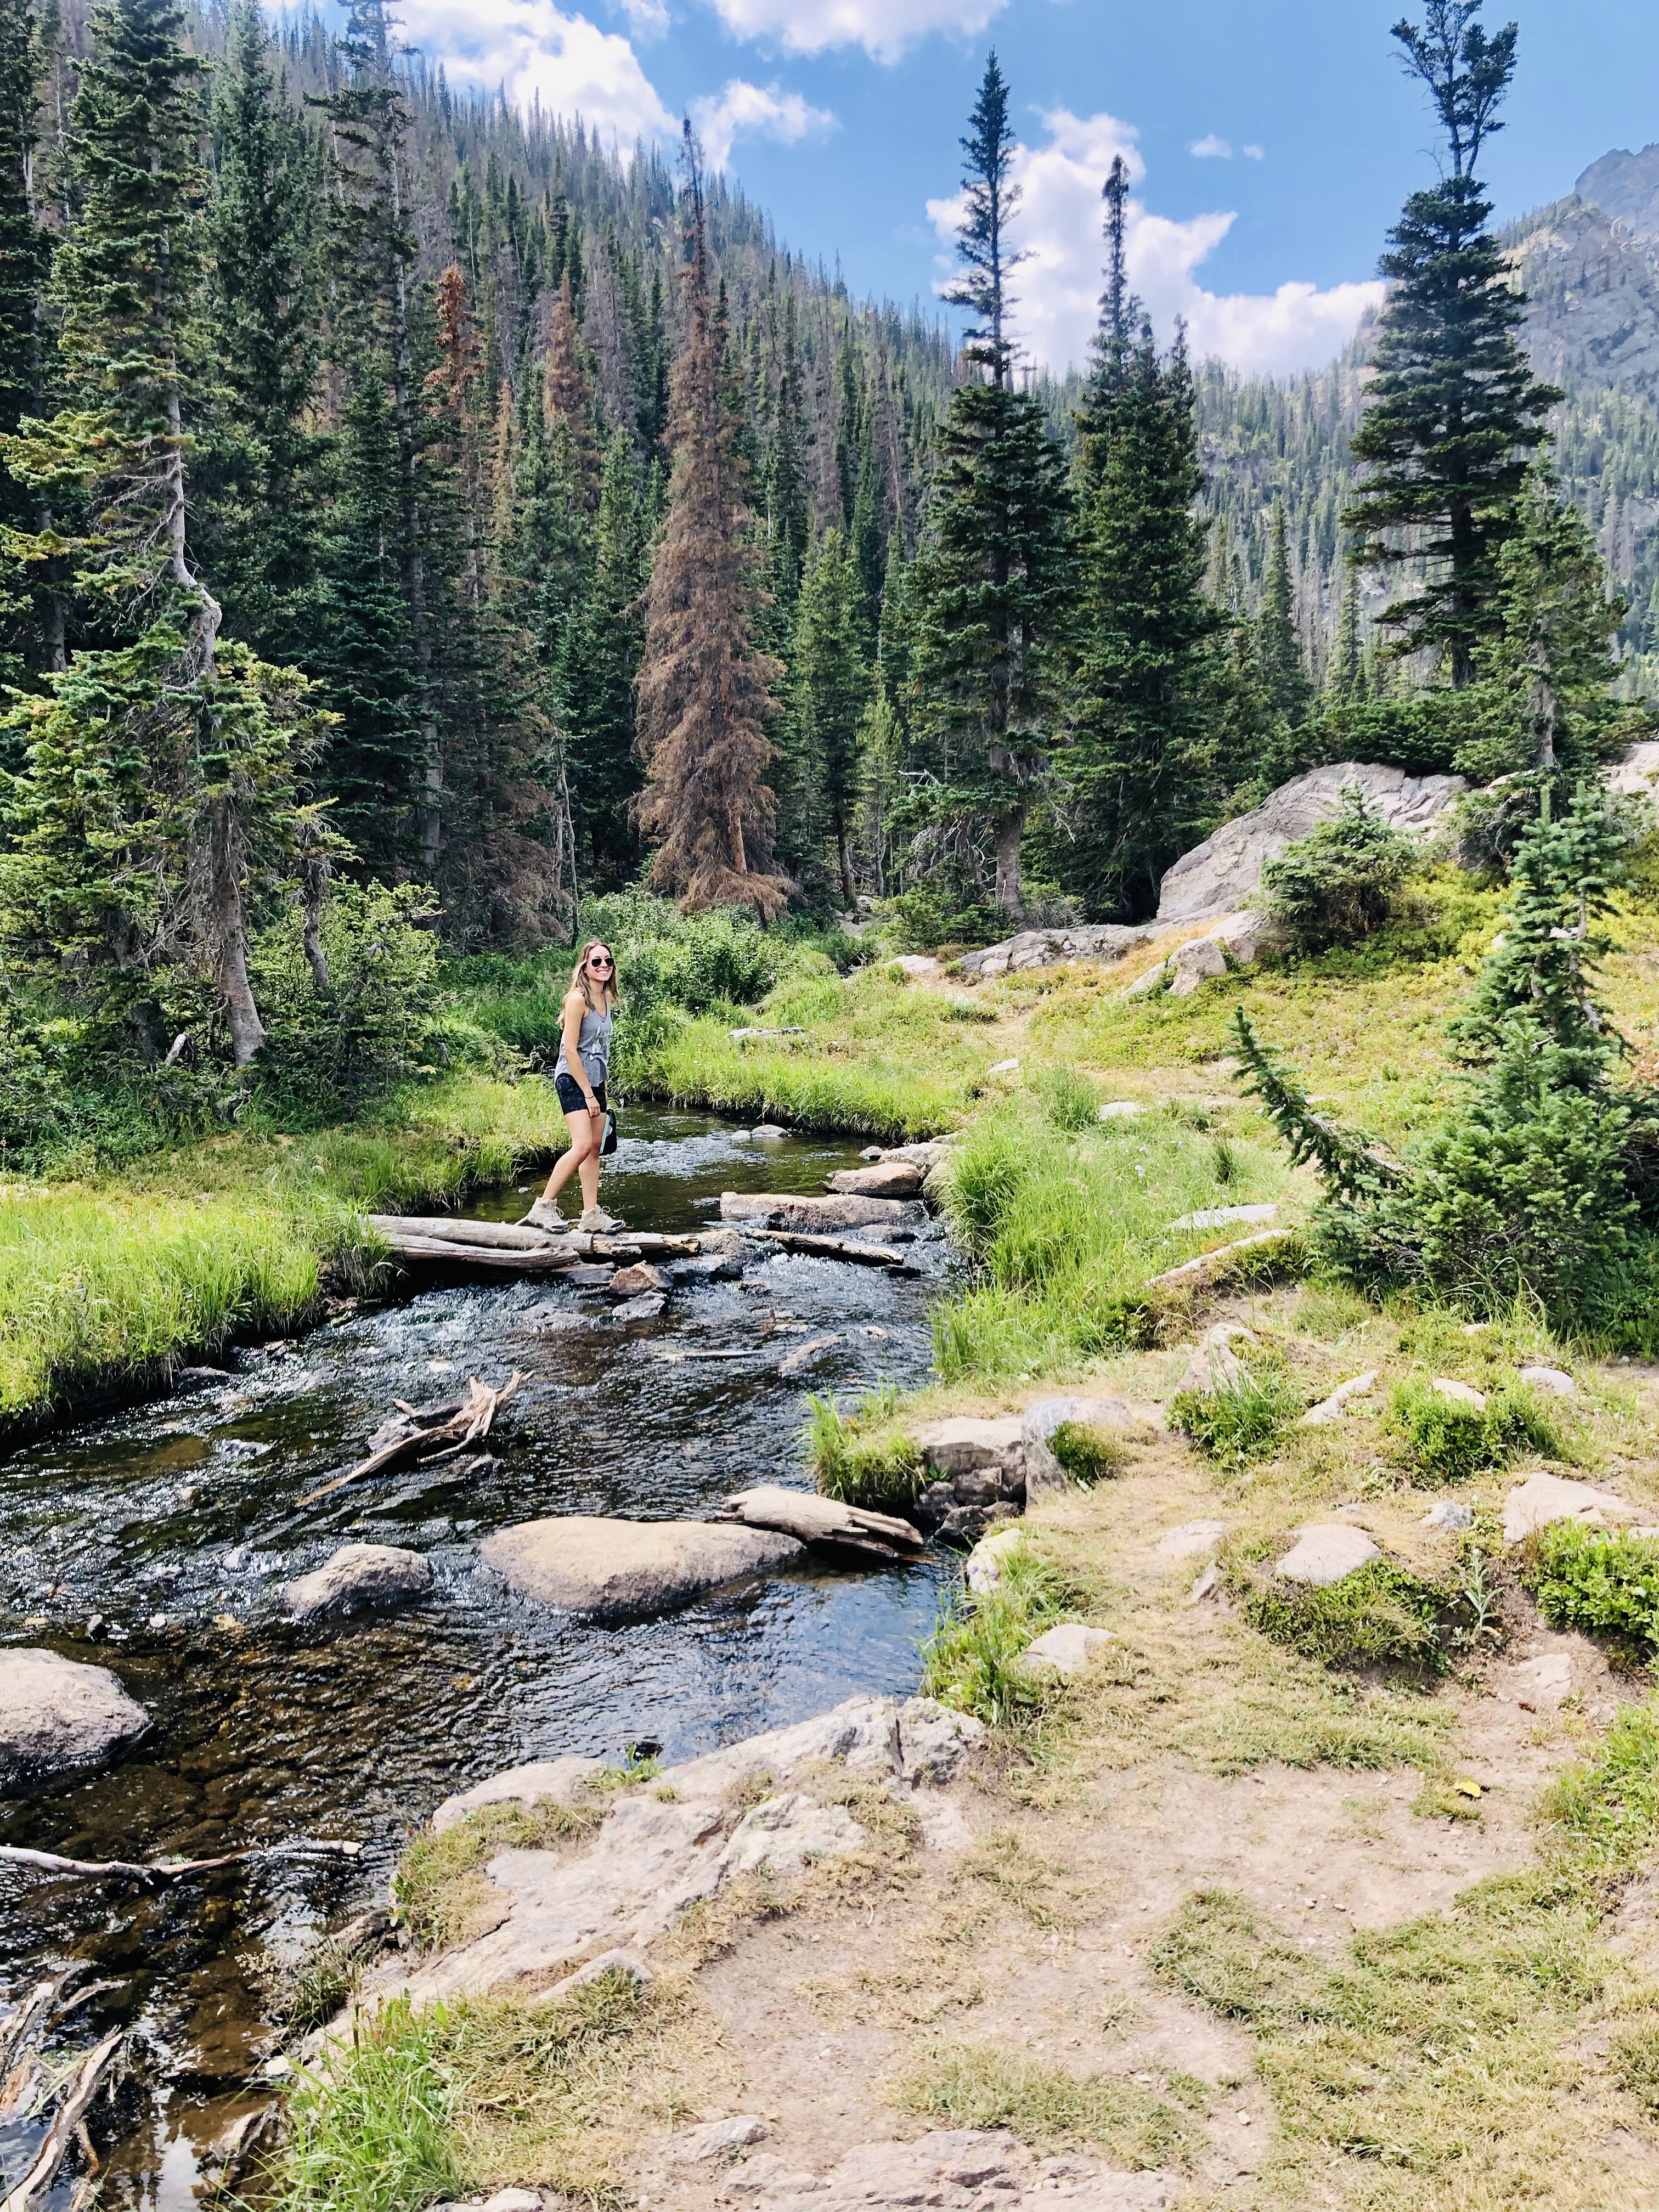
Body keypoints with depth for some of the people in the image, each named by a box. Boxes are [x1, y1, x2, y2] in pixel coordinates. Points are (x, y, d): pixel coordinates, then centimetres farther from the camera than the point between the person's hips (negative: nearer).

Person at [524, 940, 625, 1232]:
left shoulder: (606, 998, 10)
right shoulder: (577, 999, -15)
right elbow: (570, 1050, -17)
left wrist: (598, 1091, 15)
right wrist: (588, 1094, -16)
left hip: (595, 1081, 8)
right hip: (573, 1080, -8)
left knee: (595, 1148, 6)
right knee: (582, 1146, -17)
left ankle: (591, 1214, 8)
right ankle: (543, 1207, -9)